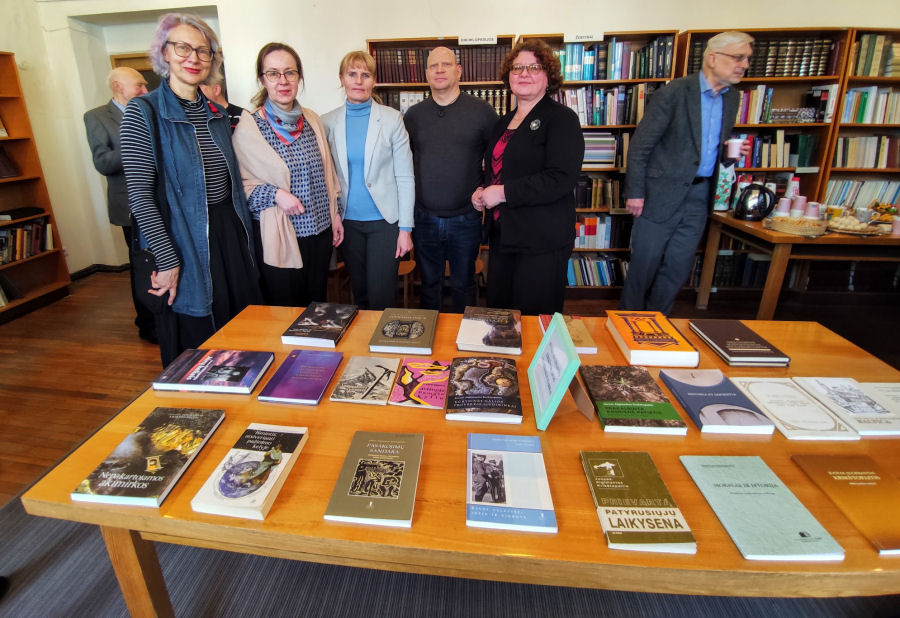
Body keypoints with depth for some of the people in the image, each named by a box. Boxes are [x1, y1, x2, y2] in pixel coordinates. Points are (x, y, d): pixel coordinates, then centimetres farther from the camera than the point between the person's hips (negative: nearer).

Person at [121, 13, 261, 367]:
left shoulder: (217, 114, 10)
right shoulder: (144, 112, -8)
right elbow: (140, 194, -12)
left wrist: (243, 234, 10)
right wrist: (167, 260, -16)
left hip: (230, 235, 6)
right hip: (184, 242, -5)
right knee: (195, 343, 8)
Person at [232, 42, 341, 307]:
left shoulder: (311, 119, 7)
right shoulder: (247, 128, -8)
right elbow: (241, 183, -5)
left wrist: (334, 214, 12)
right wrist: (275, 194, -21)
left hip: (320, 230, 5)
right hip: (279, 237, -4)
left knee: (318, 303, 17)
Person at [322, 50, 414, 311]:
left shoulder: (391, 118, -3)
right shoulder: (328, 122, 4)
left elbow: (404, 176, -4)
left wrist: (405, 228, -8)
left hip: (384, 220, -2)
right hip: (348, 221, 3)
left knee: (380, 299, -3)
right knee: (359, 294, 14)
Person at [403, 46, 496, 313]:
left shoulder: (482, 111, -1)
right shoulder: (413, 115, 6)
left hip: (466, 219, -2)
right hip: (424, 218, 2)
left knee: (463, 286, 12)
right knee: (429, 284, 15)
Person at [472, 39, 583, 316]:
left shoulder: (562, 119, -7)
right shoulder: (503, 123, 17)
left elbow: (561, 179, -19)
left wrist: (503, 193, -19)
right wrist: (482, 192, 7)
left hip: (542, 241, -7)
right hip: (502, 235, 7)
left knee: (534, 318, 2)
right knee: (497, 314, 13)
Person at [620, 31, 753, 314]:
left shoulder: (732, 98, 10)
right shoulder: (674, 92, -11)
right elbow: (640, 145, -12)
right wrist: (635, 192, -14)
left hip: (700, 194, 6)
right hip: (663, 192, -6)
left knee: (678, 268, 10)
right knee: (644, 264, 2)